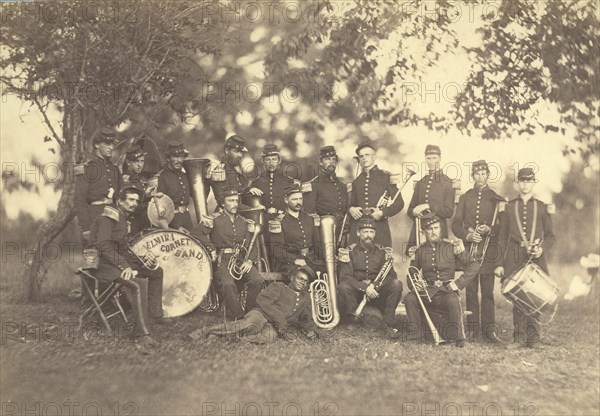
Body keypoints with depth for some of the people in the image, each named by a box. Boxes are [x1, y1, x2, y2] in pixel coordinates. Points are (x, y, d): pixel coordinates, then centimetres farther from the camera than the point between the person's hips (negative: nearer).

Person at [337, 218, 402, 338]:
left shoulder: (382, 252, 5)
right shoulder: (350, 251, -2)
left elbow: (391, 276, -1)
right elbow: (345, 276, -13)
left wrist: (374, 286, -20)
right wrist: (364, 287, -27)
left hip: (377, 291, 2)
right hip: (357, 291, -2)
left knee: (397, 284, -25)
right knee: (343, 286, -34)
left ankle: (389, 324, -16)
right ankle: (353, 320, -11)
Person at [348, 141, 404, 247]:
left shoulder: (386, 177, 6)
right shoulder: (356, 181, 17)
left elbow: (399, 203, 5)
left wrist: (383, 213, -9)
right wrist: (351, 209, 3)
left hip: (380, 227, -3)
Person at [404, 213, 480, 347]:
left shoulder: (451, 246, 0)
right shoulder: (420, 250, 9)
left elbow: (474, 265, -3)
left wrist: (459, 283, -13)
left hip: (447, 291, -2)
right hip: (427, 291, 3)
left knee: (453, 301, -37)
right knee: (409, 298, -27)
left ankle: (458, 339, -19)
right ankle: (415, 336, -17)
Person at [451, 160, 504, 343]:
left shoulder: (496, 198, 8)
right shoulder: (465, 198, 11)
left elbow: (503, 225, 5)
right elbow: (455, 224, 7)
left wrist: (489, 229, -15)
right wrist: (468, 235, -10)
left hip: (489, 249, -1)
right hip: (469, 248, 1)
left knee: (488, 290, -3)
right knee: (470, 290, 2)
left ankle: (489, 329, -1)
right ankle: (472, 328, 7)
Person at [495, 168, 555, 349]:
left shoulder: (542, 207, 10)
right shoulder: (509, 207, 10)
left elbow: (550, 235, 11)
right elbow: (503, 236, 10)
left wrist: (542, 249, -9)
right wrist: (500, 262, 4)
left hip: (536, 257, 0)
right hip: (514, 258, 0)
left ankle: (533, 338, 5)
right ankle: (519, 337, 5)